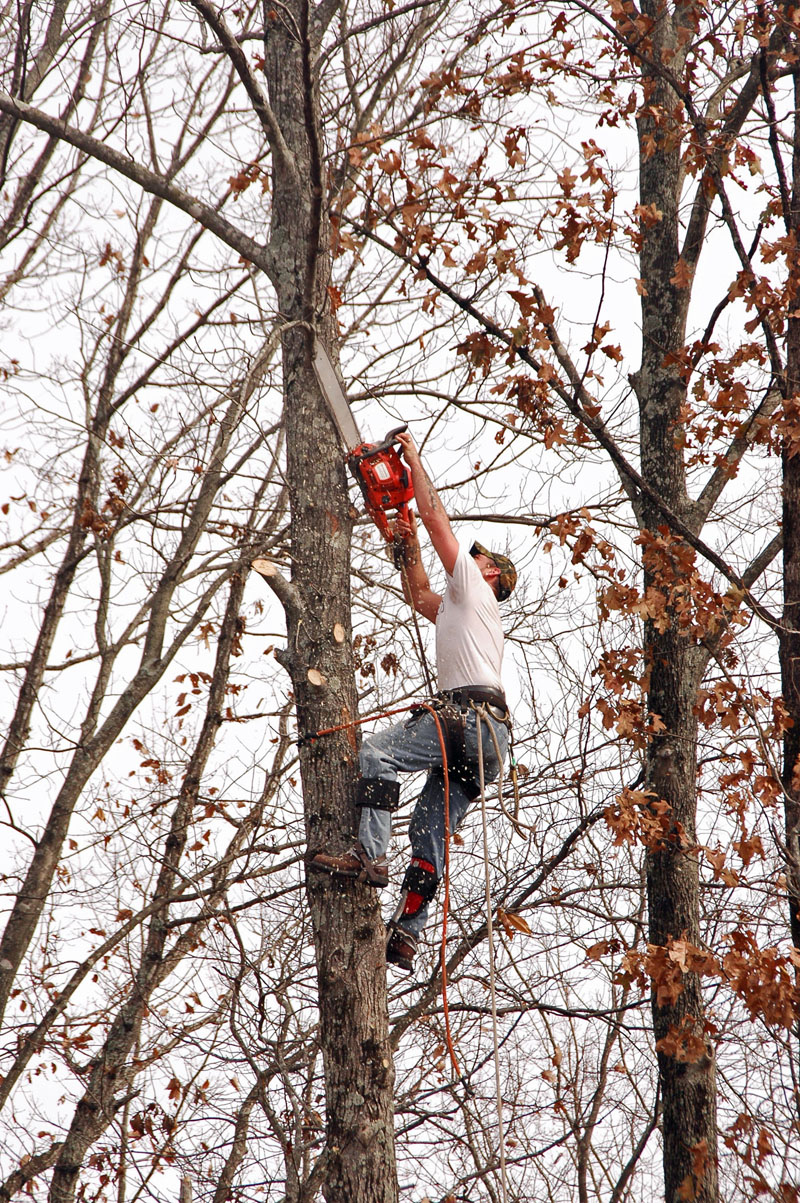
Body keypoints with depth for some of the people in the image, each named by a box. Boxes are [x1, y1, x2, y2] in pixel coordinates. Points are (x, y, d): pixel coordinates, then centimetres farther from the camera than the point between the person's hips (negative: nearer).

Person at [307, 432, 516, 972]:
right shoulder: (455, 608, 35)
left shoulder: (475, 589, 11)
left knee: (378, 751, -22)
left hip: (471, 715, -9)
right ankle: (406, 934, -7)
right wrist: (409, 546, 42)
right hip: (483, 742, 9)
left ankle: (370, 854, -35)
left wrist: (414, 458, 17)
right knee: (431, 830, 1)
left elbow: (436, 518, 9)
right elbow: (419, 596, 52)